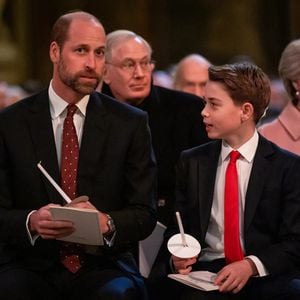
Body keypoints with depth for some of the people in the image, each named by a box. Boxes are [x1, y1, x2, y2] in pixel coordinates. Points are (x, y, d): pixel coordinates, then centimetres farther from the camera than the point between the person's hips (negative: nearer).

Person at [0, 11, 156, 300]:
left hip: (102, 267, 1)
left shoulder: (130, 124, 4)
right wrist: (32, 221, -22)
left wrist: (106, 222, -20)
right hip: (31, 265, 0)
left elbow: (145, 214, 3)